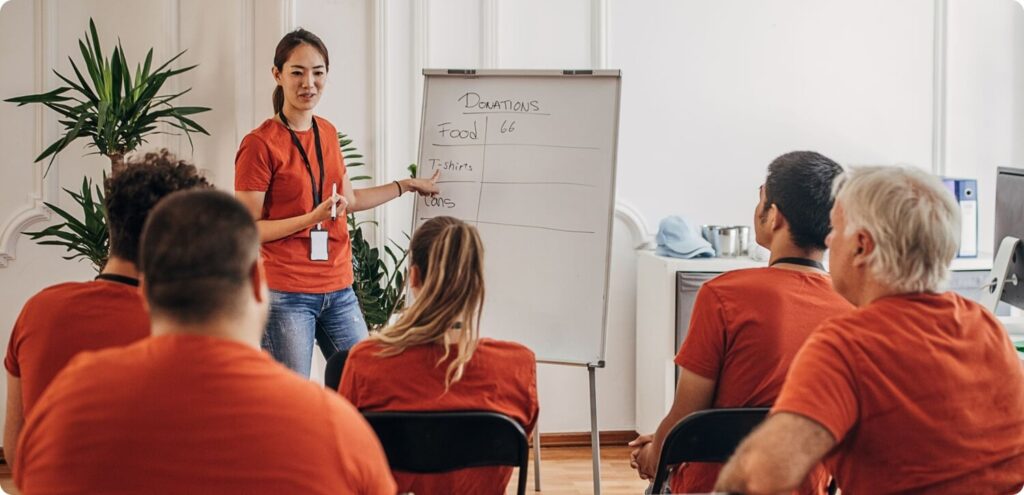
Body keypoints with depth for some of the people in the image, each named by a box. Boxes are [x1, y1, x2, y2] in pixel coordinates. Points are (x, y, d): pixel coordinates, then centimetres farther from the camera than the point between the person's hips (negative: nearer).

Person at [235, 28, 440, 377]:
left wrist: (407, 185, 29)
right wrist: (312, 218, -20)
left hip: (338, 288, 7)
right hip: (286, 293, -7)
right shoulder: (260, 144, -11)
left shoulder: (327, 132, 10)